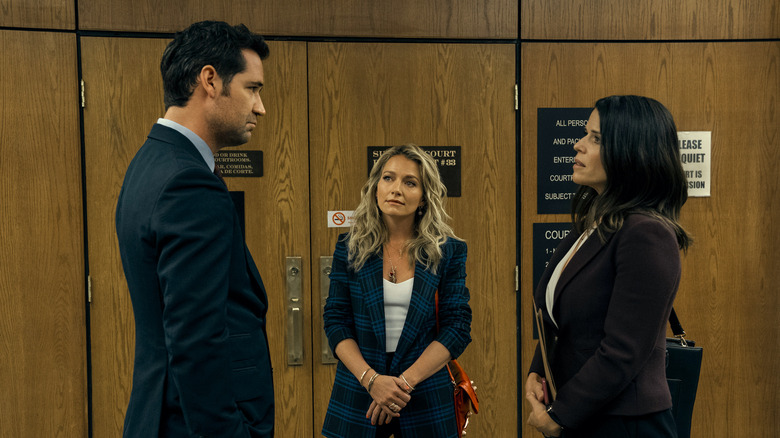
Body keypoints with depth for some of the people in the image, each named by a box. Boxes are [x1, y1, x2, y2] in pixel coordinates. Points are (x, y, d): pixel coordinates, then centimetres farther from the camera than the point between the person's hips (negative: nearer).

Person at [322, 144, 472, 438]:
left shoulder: (448, 251, -3)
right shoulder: (350, 248, 0)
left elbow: (458, 328, -6)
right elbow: (335, 322, -2)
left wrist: (406, 380, -14)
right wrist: (371, 379, -16)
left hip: (426, 392, 0)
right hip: (358, 392, 1)